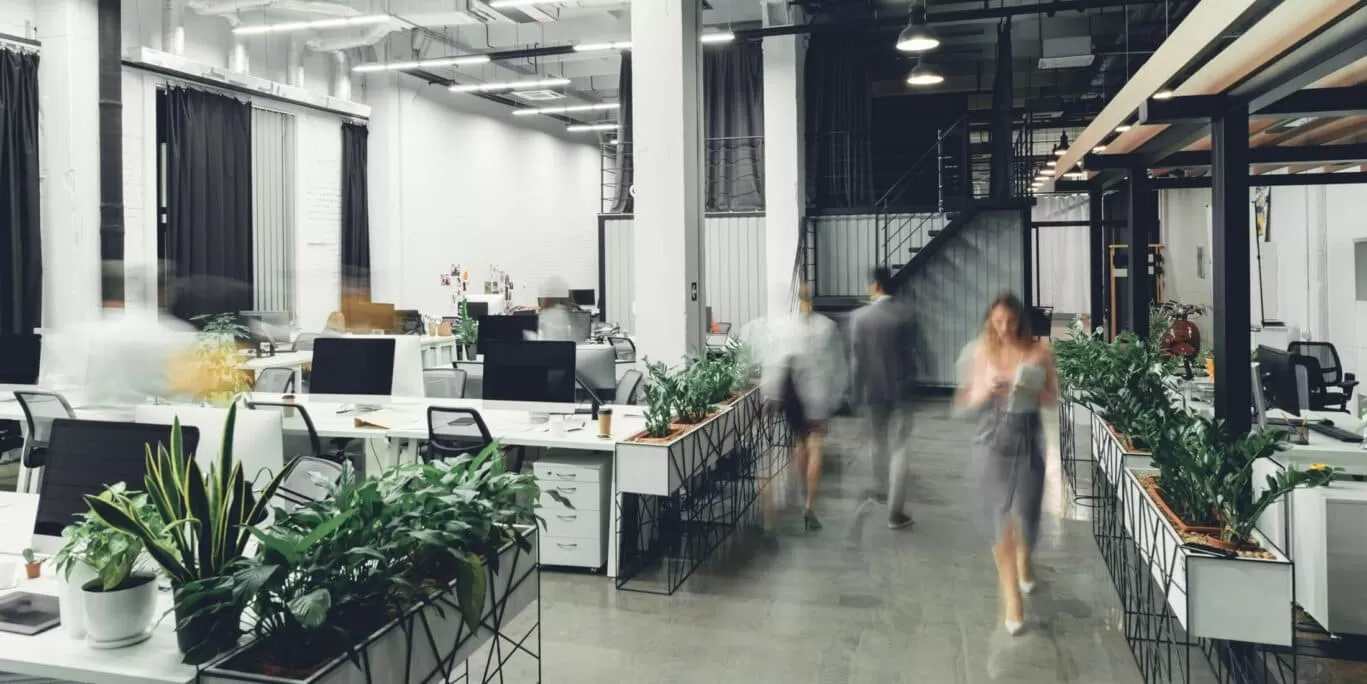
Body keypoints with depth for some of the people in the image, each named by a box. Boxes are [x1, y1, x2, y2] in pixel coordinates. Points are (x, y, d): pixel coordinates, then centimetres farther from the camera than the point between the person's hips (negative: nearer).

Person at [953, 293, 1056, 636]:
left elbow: (1053, 395, 4)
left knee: (1026, 511, 7)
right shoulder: (981, 352, -2)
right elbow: (967, 400, 3)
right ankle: (1011, 595, 8)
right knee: (1000, 515, -1)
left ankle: (1024, 558, 44)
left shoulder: (1040, 351, -3)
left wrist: (1032, 393, -16)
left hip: (1029, 436, 0)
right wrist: (986, 390, -17)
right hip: (993, 437, 0)